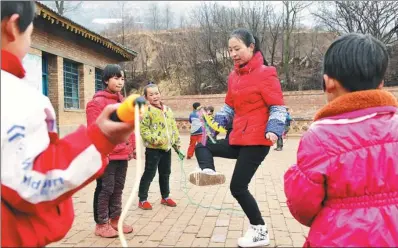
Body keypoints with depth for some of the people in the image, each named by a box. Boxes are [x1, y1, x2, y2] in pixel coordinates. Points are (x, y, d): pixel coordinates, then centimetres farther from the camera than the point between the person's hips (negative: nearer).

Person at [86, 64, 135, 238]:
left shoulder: (123, 102, 15)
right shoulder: (97, 102, -10)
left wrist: (132, 147, 16)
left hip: (122, 154, 8)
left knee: (118, 188, 16)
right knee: (105, 189, 2)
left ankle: (115, 219, 29)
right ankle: (101, 224, 16)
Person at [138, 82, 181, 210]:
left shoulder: (167, 109, 10)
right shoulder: (145, 110, -12)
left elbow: (173, 126, 16)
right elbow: (143, 129, -18)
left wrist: (176, 141, 12)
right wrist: (155, 139, -25)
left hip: (167, 147, 7)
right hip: (153, 148, -7)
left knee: (165, 173, 17)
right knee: (149, 174, 0)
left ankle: (165, 197, 32)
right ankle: (142, 200, 13)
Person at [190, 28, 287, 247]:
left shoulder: (265, 73, -10)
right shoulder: (233, 76, 11)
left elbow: (278, 107, -12)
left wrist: (273, 130, -28)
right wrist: (216, 122, 5)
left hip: (256, 141, -8)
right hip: (238, 138, 8)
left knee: (238, 187, -5)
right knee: (202, 146, 10)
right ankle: (207, 171, -19)